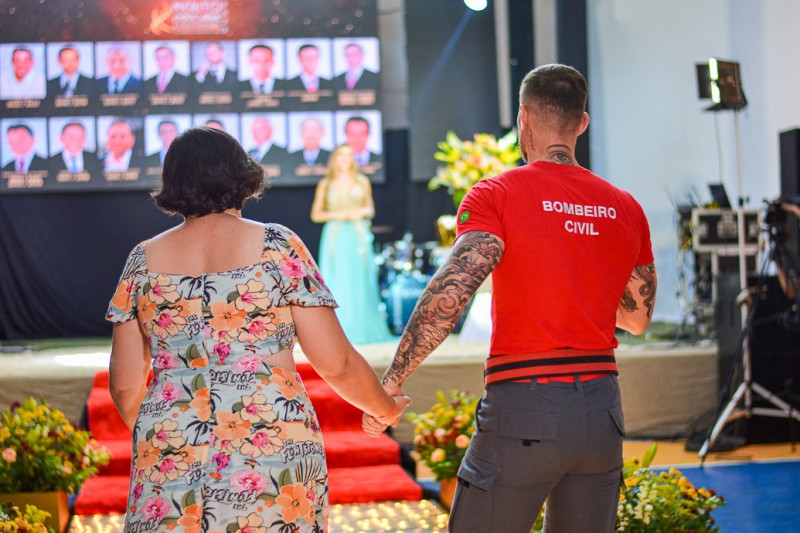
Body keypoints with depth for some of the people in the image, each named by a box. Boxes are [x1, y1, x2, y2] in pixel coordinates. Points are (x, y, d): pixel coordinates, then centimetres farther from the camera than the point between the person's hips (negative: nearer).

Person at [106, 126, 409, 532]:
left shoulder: (144, 260, 8)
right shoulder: (278, 247, 1)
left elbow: (125, 385, 10)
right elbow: (337, 364, 0)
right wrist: (386, 409, 19)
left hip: (169, 462, 2)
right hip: (272, 449, -2)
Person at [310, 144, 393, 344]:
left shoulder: (362, 183, 10)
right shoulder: (326, 184, 6)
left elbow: (370, 209, 15)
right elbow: (316, 214, 6)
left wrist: (361, 212, -6)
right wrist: (336, 214, -10)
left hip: (358, 236, 1)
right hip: (335, 237, -1)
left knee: (361, 283, -2)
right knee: (336, 284, -5)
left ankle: (364, 330, 2)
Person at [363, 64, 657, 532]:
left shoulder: (498, 194, -7)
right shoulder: (626, 209, 9)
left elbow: (452, 290, -21)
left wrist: (393, 380, -15)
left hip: (524, 409, -5)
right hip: (602, 413, 5)